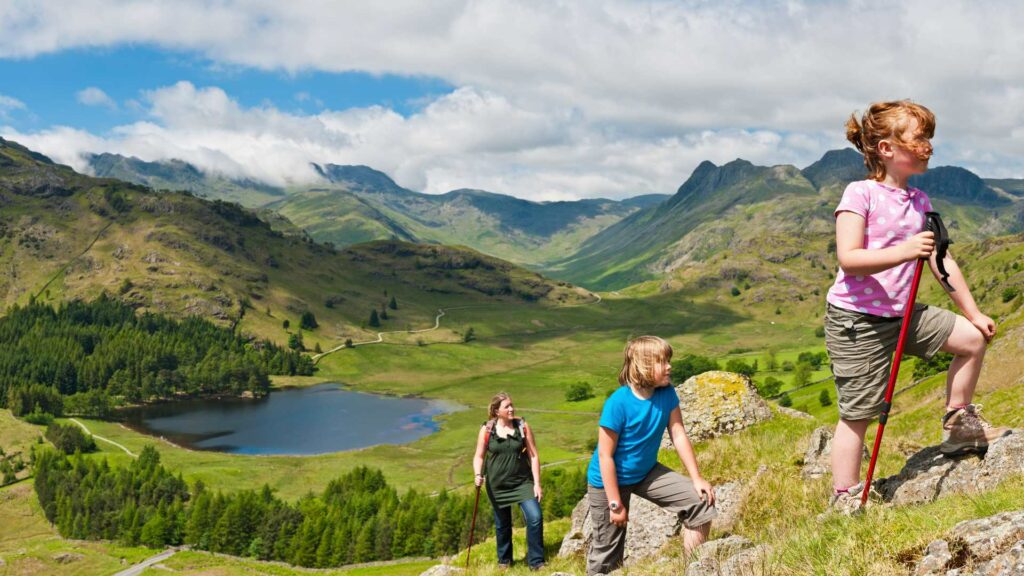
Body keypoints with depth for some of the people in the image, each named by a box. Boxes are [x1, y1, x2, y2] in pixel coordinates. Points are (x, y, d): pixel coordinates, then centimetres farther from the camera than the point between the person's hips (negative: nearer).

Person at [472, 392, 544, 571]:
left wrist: (537, 483, -7)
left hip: (523, 482, 0)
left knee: (535, 518, -15)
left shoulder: (523, 427, -4)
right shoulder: (487, 430, -5)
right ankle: (504, 561, 34)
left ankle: (536, 561, -1)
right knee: (502, 524, 13)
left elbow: (533, 456, -2)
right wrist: (478, 475, -17)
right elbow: (479, 456, 2)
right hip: (497, 485, 0)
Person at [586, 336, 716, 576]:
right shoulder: (618, 403, -28)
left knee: (702, 502, -5)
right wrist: (616, 504, -20)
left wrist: (696, 478, -6)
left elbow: (679, 435, -4)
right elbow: (605, 456, -23)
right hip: (609, 480, -6)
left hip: (646, 472, 6)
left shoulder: (667, 394, -12)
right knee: (607, 552, 2)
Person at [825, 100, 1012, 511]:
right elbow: (848, 258, -24)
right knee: (858, 414, -3)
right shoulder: (860, 194, -14)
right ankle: (845, 500, 9)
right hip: (856, 321, -7)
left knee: (973, 338, 7)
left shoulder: (920, 201, 9)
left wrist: (973, 312, 12)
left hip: (903, 314, 7)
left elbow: (942, 262, 12)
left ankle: (959, 426, 26)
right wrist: (903, 251, -36)